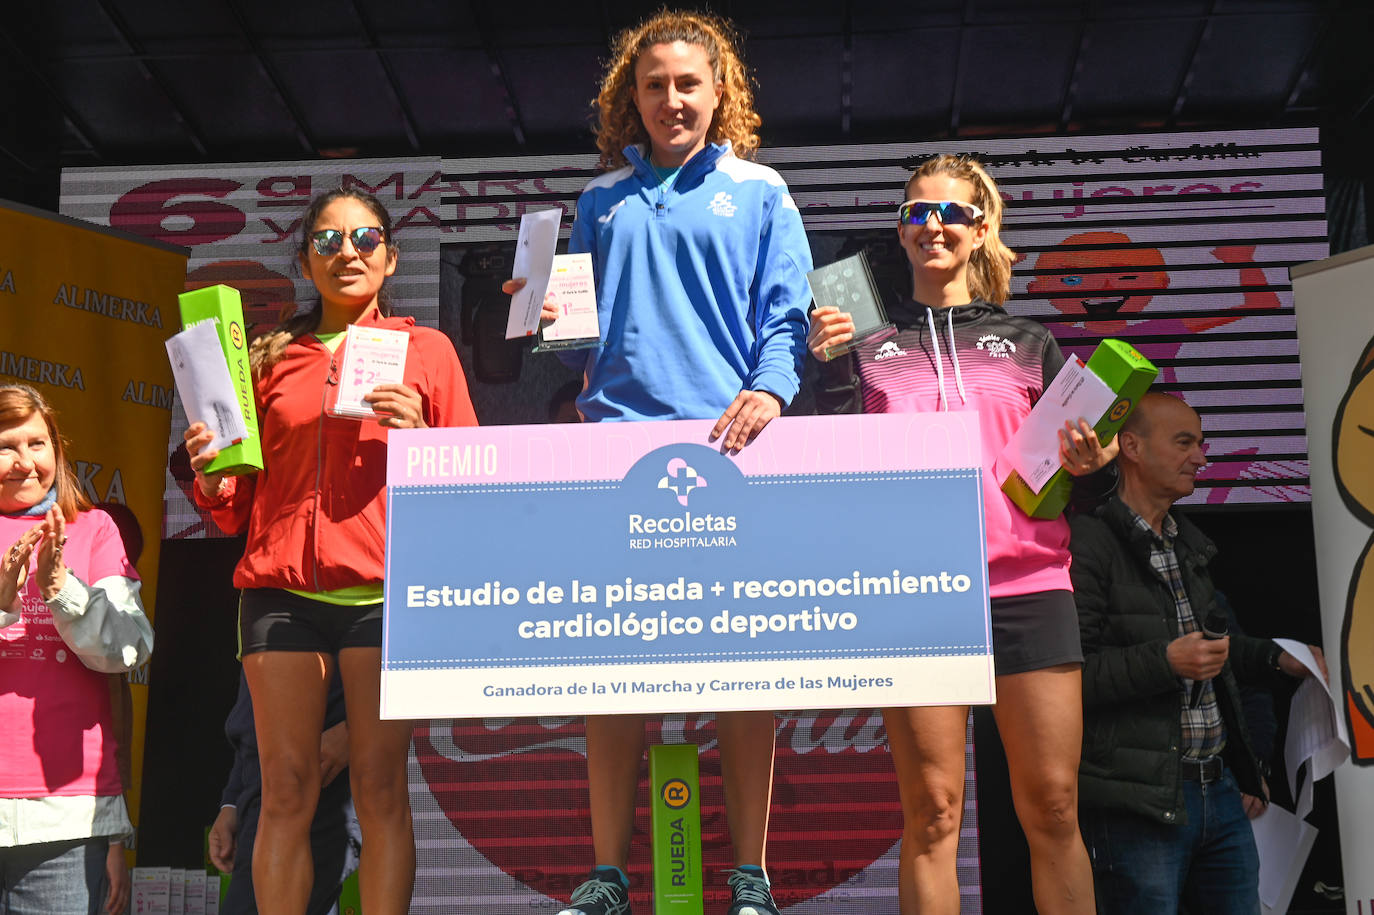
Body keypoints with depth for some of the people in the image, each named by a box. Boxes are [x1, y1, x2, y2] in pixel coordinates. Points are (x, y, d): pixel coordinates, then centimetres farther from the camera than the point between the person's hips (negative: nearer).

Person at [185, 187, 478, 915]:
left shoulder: (426, 350, 12)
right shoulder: (271, 357, 18)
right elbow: (241, 502, 20)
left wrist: (416, 436, -8)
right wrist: (210, 476, -1)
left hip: (383, 588, -2)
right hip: (281, 587, 2)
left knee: (380, 786, -4)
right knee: (286, 788, -1)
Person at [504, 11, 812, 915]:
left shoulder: (760, 192, 13)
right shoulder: (603, 200, 20)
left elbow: (787, 315, 4)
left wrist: (770, 389, -14)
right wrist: (549, 317, 1)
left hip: (728, 445, -2)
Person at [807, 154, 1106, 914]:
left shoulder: (1026, 344, 17)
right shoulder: (866, 346, 13)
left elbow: (1070, 460, 16)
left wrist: (1089, 465, -7)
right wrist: (831, 368, -9)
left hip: (1026, 585, 1)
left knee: (1052, 805, 0)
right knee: (931, 810, -1)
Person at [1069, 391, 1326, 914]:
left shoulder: (1186, 543, 18)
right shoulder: (1089, 545, -13)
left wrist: (1276, 660, 19)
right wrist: (1165, 662, -23)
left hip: (1219, 789, 9)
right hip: (1140, 803, -8)